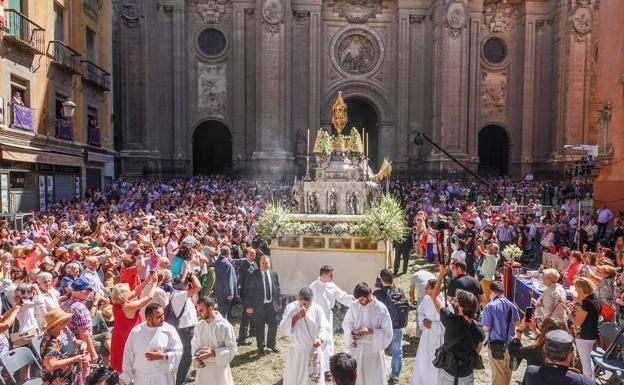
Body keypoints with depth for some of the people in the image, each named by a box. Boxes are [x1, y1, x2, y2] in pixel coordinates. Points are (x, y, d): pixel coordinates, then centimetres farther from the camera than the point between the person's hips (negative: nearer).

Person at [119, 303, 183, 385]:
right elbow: (128, 356, 4)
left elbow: (178, 351, -6)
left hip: (162, 378, -2)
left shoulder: (169, 330, -9)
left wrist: (163, 356, -21)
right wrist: (124, 378, 4)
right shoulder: (135, 331, -3)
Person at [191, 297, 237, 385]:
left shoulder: (225, 326, -15)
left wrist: (213, 353, -23)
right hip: (203, 369, 4)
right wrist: (198, 355, -9)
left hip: (219, 368, -4)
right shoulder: (199, 326, 0)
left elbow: (232, 349, -12)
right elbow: (194, 345, 12)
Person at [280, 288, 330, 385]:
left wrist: (320, 338, -32)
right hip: (296, 352, 0)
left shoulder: (317, 308, -10)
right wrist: (297, 316, -29)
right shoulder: (290, 307, -11)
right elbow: (283, 329, -17)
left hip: (314, 352, 1)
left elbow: (324, 328, -11)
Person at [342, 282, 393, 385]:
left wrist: (371, 331, -26)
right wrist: (352, 333, -14)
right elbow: (346, 323, 5)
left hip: (373, 349, -3)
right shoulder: (355, 305, -7)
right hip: (356, 347, 3)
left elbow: (388, 333, -14)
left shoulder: (381, 308, -18)